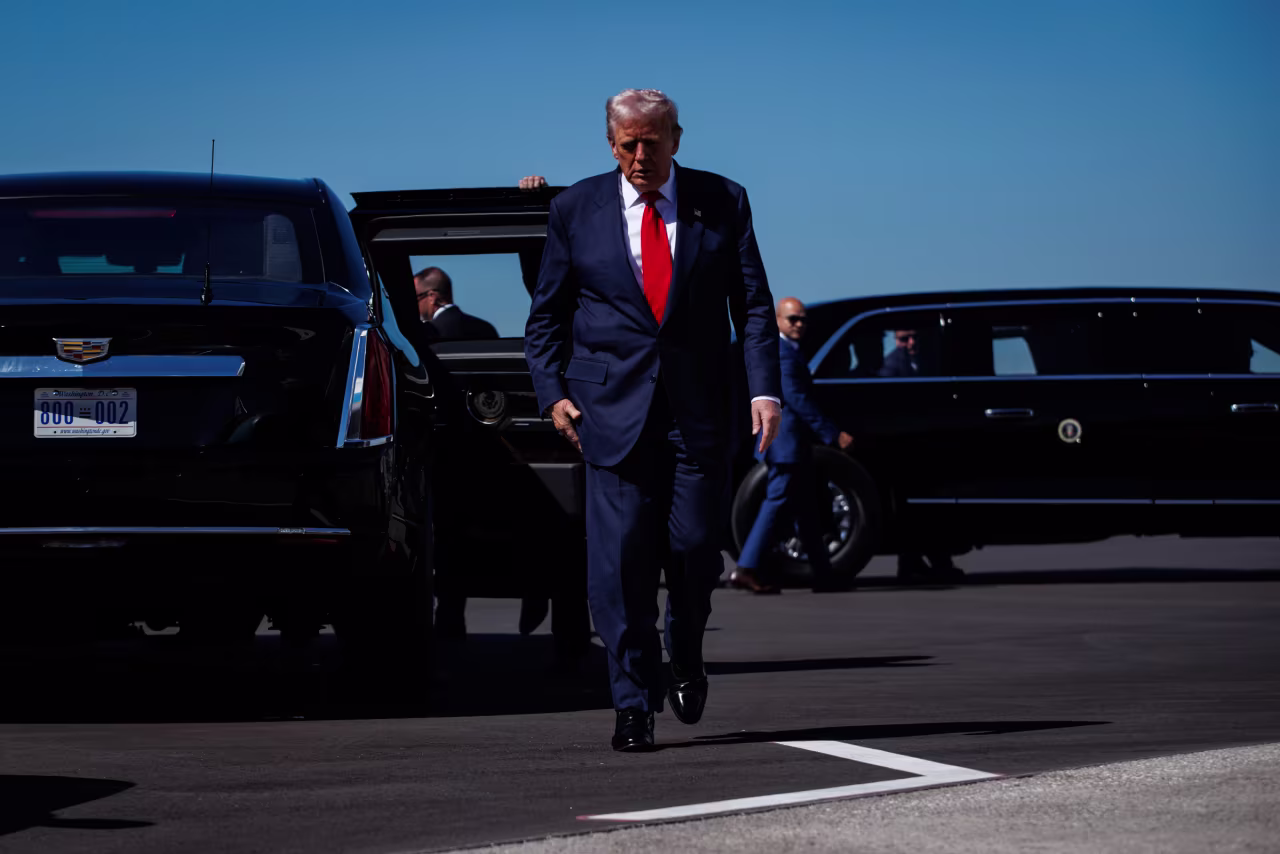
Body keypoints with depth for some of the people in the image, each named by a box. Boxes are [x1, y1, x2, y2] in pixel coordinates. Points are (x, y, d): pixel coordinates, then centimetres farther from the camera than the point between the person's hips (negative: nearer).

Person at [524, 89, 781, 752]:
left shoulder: (723, 202, 5)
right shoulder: (576, 209, 6)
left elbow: (753, 305, 4)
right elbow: (546, 315, 11)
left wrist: (764, 389, -8)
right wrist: (552, 393, -1)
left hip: (699, 407, 0)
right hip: (613, 406, 0)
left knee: (694, 545, -1)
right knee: (620, 556, -7)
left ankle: (685, 656, 29)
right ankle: (634, 704, -1)